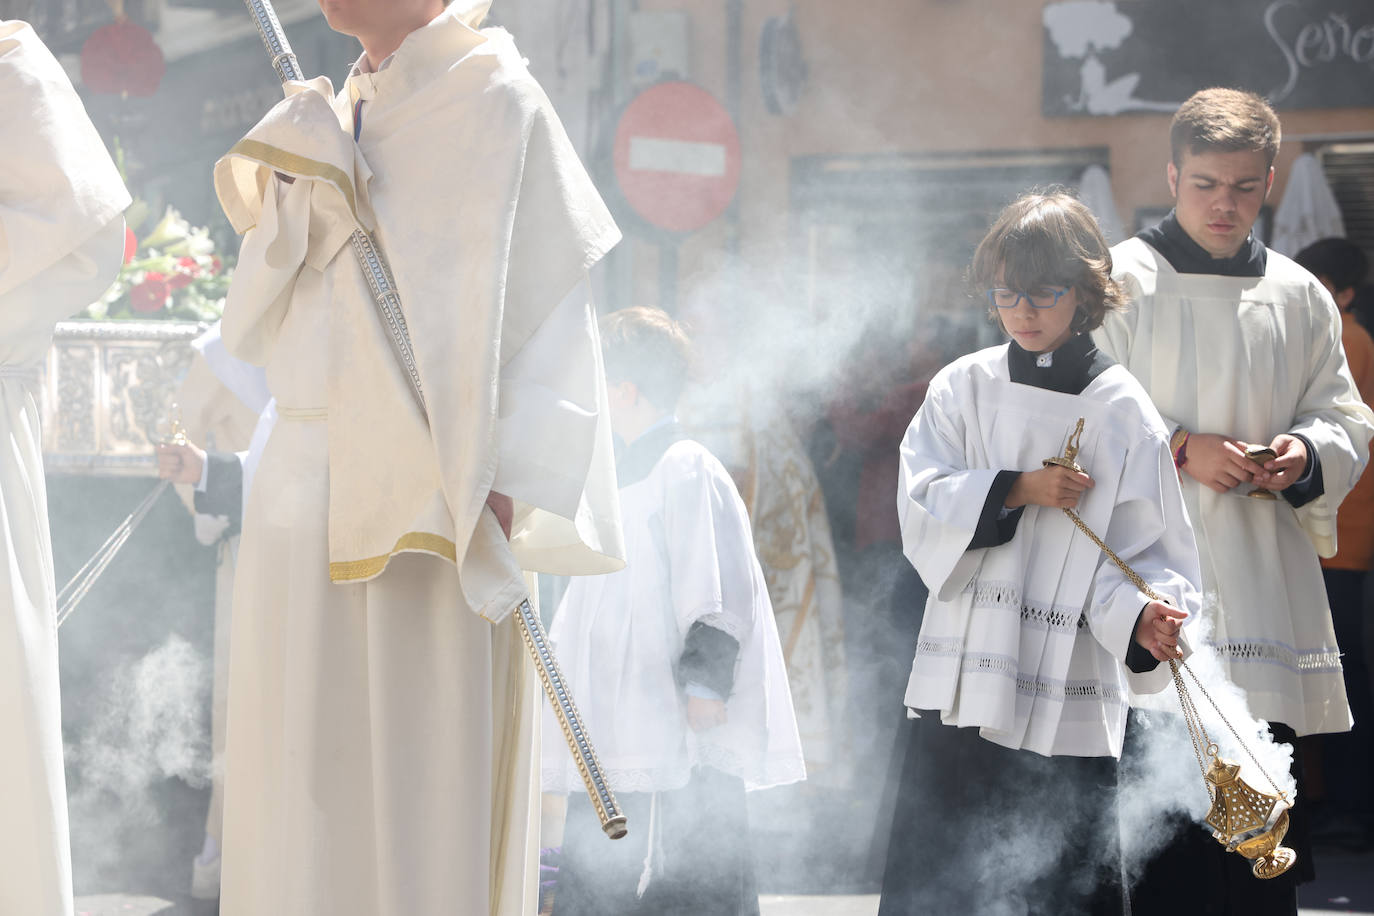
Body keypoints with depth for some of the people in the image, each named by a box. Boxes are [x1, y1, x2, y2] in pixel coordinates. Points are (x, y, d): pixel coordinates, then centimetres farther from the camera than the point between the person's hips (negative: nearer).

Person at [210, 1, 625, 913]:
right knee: (305, 779, 7)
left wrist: (505, 482, -19)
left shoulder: (492, 100, -2)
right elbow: (260, 321, 12)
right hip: (308, 479, 7)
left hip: (426, 489, -7)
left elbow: (544, 294, -9)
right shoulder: (332, 118, 18)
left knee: (425, 770, -6)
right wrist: (299, 184, -5)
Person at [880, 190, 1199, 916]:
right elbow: (921, 506, -1)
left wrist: (1145, 615, -23)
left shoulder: (1122, 411, -1)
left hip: (1068, 705, -2)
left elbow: (1143, 550, -3)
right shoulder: (964, 388, 6)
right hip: (959, 687, 2)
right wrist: (1017, 491, -14)